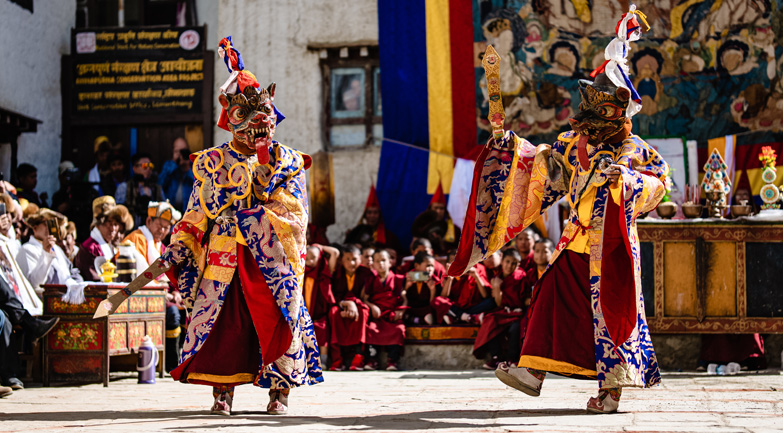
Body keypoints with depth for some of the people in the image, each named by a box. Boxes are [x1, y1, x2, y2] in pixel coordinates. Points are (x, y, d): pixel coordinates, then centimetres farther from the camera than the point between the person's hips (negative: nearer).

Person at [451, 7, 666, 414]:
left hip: (610, 246, -5)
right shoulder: (576, 143, 10)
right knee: (552, 299, -2)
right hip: (575, 244, 5)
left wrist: (623, 177, -24)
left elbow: (659, 180, -11)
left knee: (608, 311, -3)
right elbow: (543, 163, 19)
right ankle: (534, 371, -2)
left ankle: (612, 388, 4)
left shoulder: (634, 150, -5)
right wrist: (514, 148, 8)